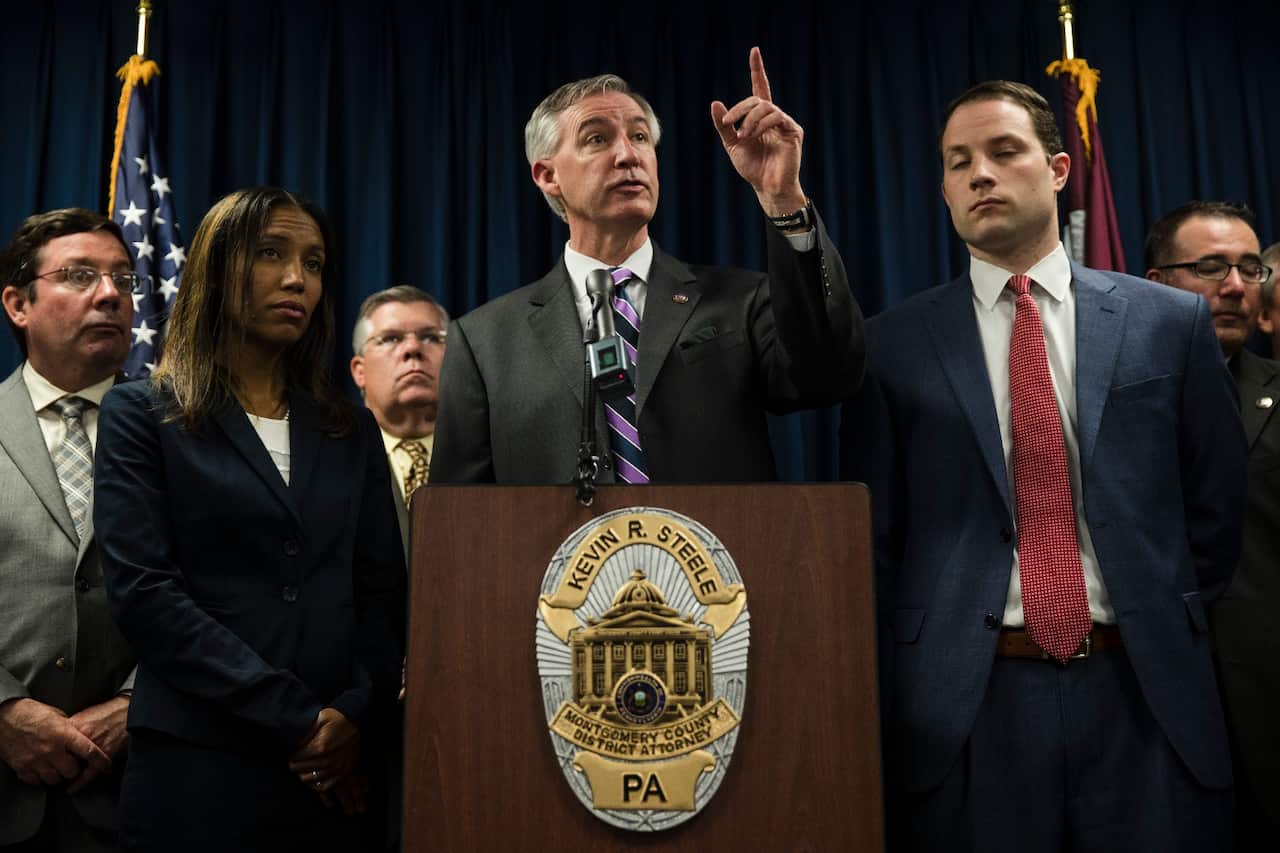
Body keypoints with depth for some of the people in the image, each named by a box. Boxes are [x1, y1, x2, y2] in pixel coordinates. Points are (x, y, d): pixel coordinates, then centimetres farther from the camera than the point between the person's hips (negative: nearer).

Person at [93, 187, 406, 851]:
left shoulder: (352, 431, 12)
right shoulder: (142, 415, 1)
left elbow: (383, 590, 7)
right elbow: (142, 589, -9)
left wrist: (358, 714, -10)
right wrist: (297, 718, -14)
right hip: (196, 766, -3)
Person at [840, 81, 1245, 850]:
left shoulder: (1172, 321, 4)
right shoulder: (893, 345, 2)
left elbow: (1218, 503, 12)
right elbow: (873, 531, 5)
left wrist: (1169, 631, 9)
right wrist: (907, 675, 3)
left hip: (1148, 692, 1)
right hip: (967, 702, -1)